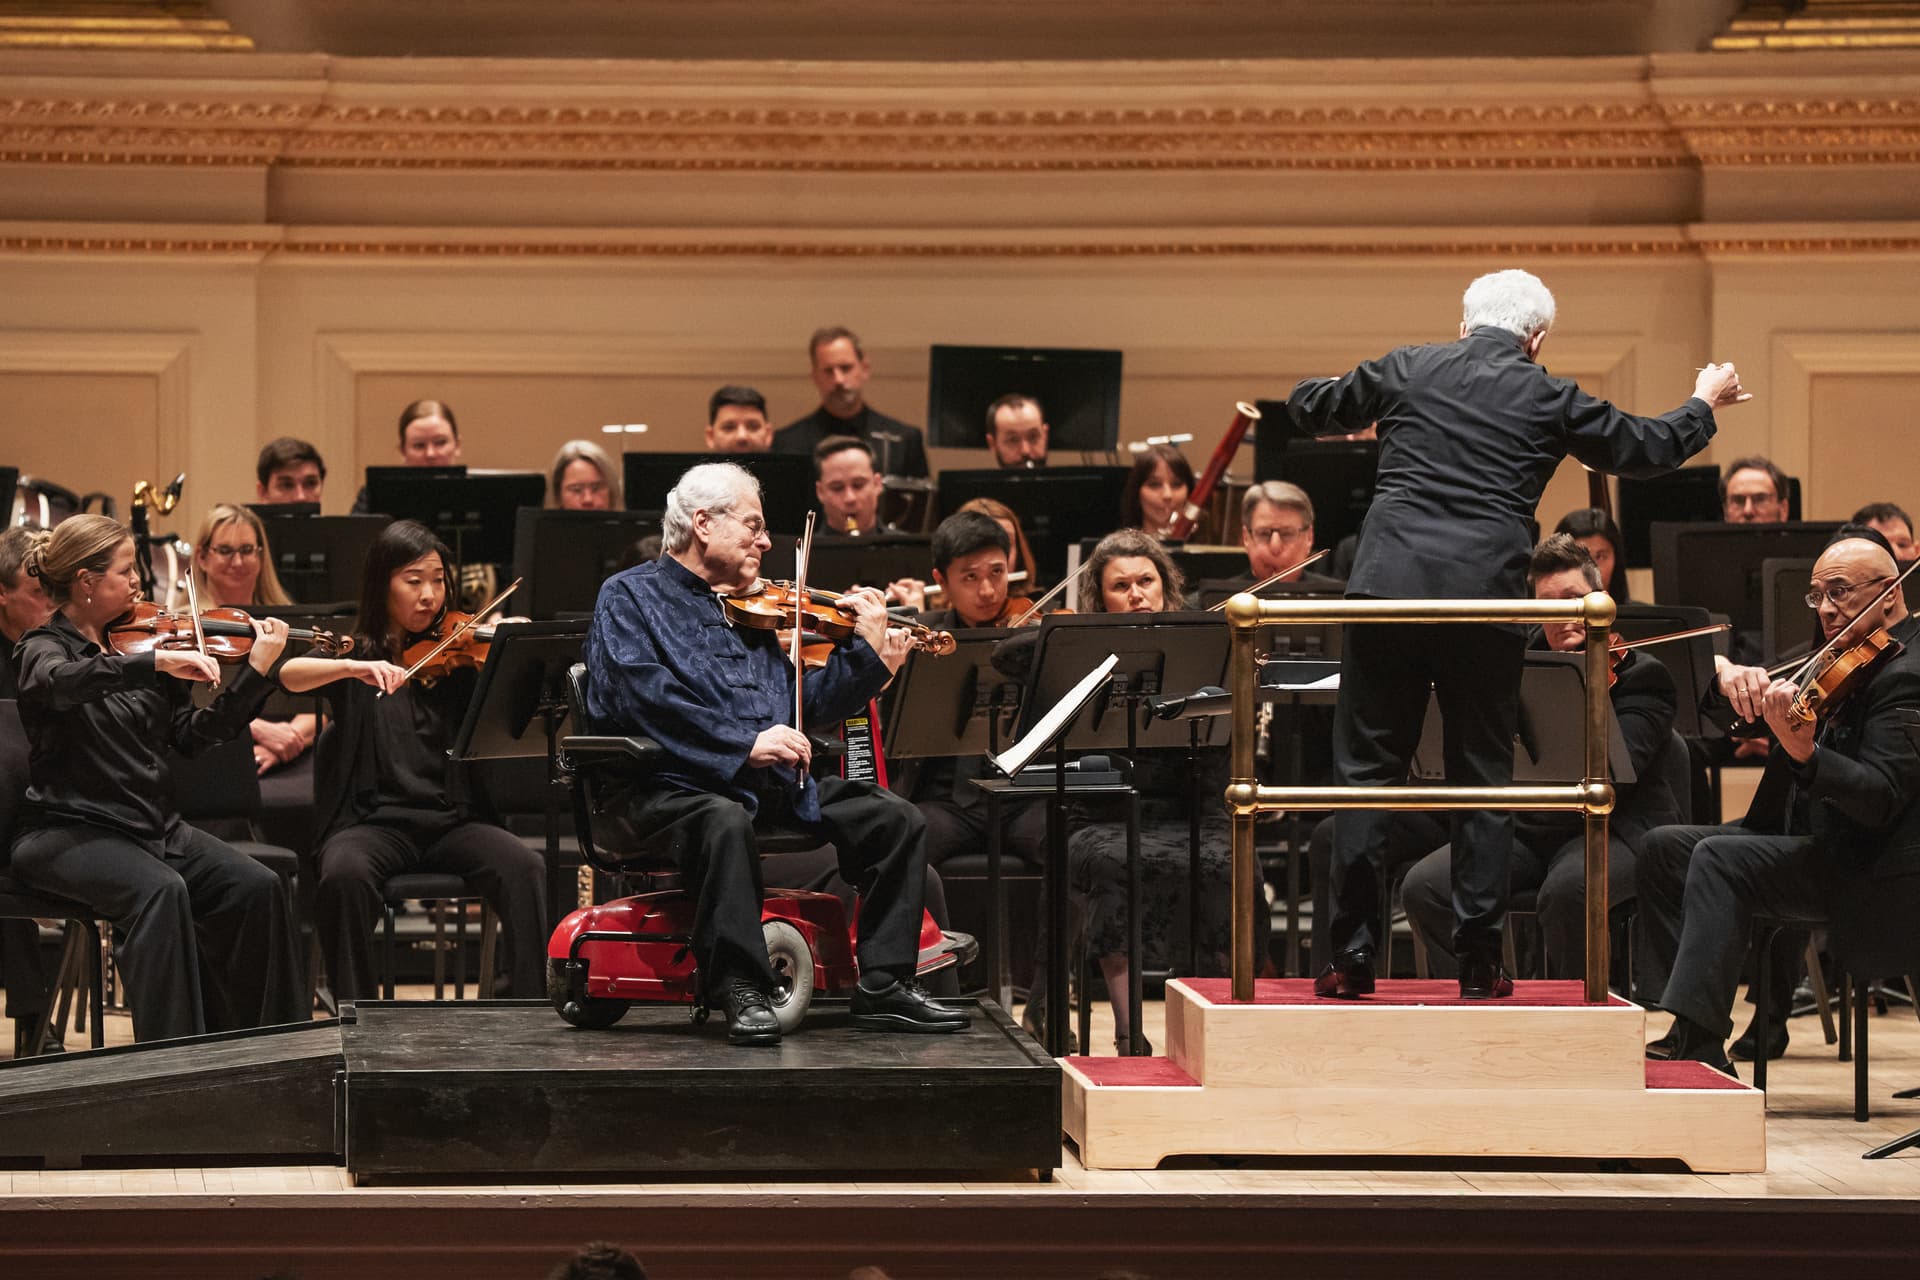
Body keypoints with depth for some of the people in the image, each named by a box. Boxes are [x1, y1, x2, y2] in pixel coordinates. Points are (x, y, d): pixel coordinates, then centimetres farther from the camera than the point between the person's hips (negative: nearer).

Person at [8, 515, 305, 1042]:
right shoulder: (45, 649, -4)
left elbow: (193, 734, 9)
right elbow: (61, 682, -32)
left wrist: (257, 672, 0)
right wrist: (157, 662, -41)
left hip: (153, 823, 6)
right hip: (69, 833, -6)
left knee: (257, 888, -15)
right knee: (161, 890, -34)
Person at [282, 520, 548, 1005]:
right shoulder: (353, 653, 10)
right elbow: (289, 675, -11)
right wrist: (355, 668, -29)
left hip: (453, 820, 1)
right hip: (373, 819, -1)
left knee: (524, 867, -28)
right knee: (344, 874, -34)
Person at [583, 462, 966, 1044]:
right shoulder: (630, 596, 4)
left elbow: (805, 705, 17)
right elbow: (641, 692, -15)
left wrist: (869, 653, 6)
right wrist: (744, 744, -22)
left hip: (776, 783, 7)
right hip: (679, 783, -7)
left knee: (897, 820, -7)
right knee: (725, 822, -39)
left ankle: (885, 986, -5)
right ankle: (741, 992, -34)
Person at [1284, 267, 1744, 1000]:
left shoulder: (1406, 370, 8)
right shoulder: (1550, 400, 5)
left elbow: (1307, 408, 21)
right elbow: (1645, 450, 16)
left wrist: (1353, 393, 43)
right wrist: (1705, 403, 35)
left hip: (1388, 584, 1)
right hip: (1484, 600, -1)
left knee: (1367, 771, 6)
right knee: (1483, 780, 10)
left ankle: (1352, 957, 3)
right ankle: (1479, 962, 8)